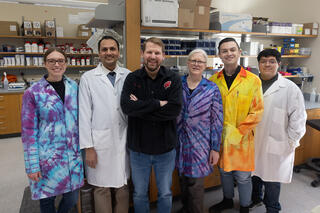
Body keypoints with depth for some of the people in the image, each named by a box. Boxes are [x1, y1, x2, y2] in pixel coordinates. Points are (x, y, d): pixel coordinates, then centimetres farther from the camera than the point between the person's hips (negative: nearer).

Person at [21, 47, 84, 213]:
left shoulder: (74, 87, 4)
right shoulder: (33, 93, -7)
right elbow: (28, 131, -6)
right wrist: (32, 165, -8)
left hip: (73, 154, 4)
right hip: (48, 157, -3)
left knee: (72, 198, 16)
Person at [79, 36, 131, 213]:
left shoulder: (128, 76, 3)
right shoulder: (88, 78, -3)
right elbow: (84, 114, -3)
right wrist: (88, 147, -5)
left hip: (124, 139, 2)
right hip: (100, 142, -2)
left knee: (122, 186, 15)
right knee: (102, 189, 10)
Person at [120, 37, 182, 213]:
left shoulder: (173, 79, -4)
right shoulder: (132, 79, -3)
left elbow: (175, 109, -19)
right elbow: (127, 106, -19)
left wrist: (141, 108, -19)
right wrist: (158, 103, -21)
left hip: (165, 148, 0)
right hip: (138, 148, 1)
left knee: (165, 194, 19)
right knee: (139, 195, 20)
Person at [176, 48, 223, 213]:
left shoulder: (212, 89, -4)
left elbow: (217, 121, -4)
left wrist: (215, 148, -5)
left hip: (200, 144, -3)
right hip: (179, 142, 3)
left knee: (195, 184, 4)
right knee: (182, 179, 18)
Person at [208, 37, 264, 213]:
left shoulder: (253, 80, -8)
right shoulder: (213, 80, 1)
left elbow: (257, 112, -9)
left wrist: (238, 132, -13)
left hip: (242, 139, -3)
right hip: (220, 137, 3)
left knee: (243, 176, 11)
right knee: (224, 171, 21)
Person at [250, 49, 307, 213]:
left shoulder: (290, 88, -9)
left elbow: (298, 119, -7)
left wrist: (290, 143, -7)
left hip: (276, 145, -3)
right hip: (253, 142, 4)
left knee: (272, 179, 11)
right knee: (254, 173, 21)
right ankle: (255, 198, 48)